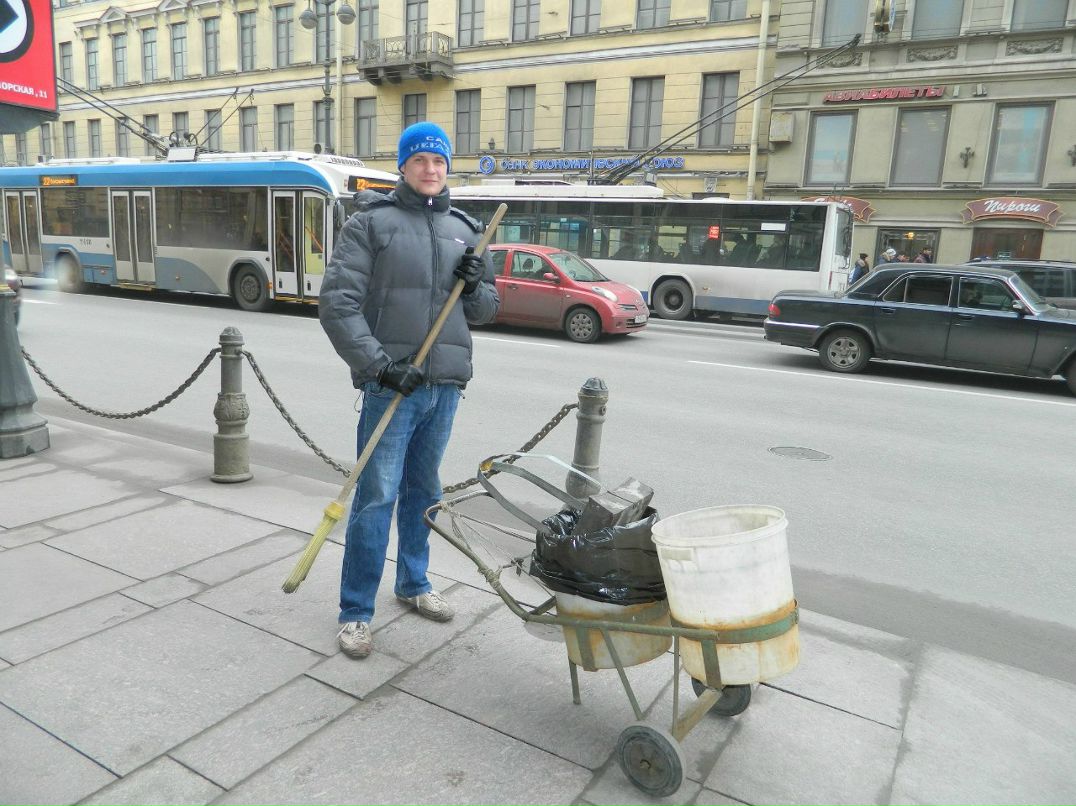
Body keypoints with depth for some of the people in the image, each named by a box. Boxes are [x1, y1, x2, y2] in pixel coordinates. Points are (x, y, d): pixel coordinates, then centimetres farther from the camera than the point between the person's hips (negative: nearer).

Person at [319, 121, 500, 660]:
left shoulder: (464, 229, 14)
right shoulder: (371, 223, 0)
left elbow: (487, 310, 17)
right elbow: (337, 304, -8)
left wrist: (476, 287, -6)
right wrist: (379, 364, -17)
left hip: (445, 384, 5)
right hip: (391, 384, -4)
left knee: (423, 491, 16)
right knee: (377, 497, -3)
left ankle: (413, 584, 34)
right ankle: (355, 612, 10)